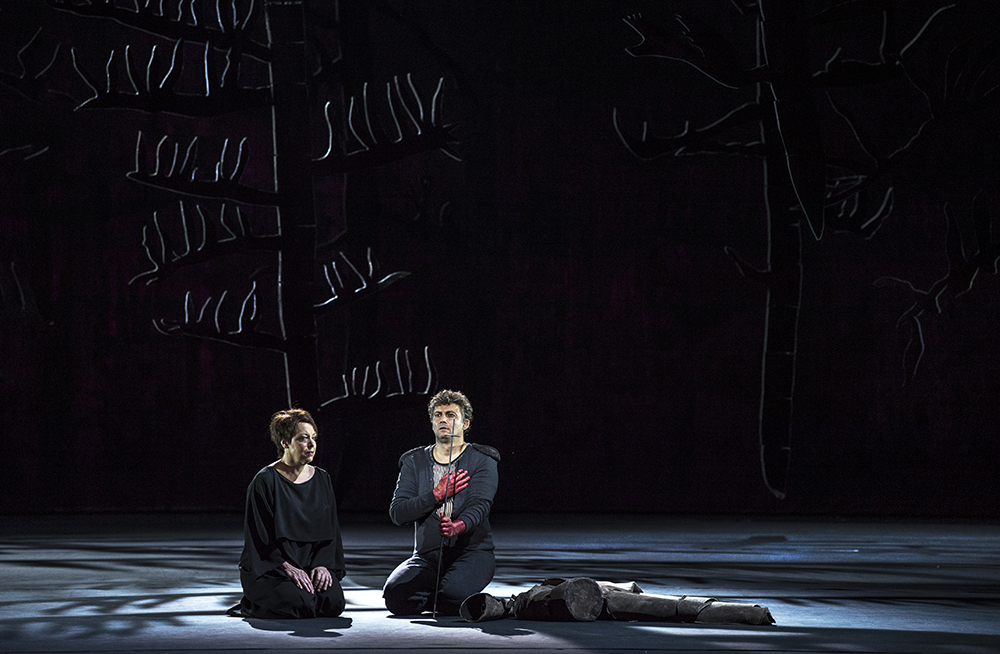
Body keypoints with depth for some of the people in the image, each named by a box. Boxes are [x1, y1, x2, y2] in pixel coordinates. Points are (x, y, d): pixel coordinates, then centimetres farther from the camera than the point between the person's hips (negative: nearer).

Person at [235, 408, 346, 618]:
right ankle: (250, 604, 0)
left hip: (312, 564, 5)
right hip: (269, 568, -5)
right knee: (301, 605, -31)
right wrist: (288, 568, -21)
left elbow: (330, 530, 10)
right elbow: (259, 536, -11)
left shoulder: (321, 479, 9)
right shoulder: (265, 482, -8)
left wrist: (322, 564, -8)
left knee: (333, 603, -24)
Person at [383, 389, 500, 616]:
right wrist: (437, 494, -11)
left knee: (454, 594, -35)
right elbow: (397, 513, 1)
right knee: (395, 596, -26)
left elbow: (480, 504, -15)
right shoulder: (414, 461, 11)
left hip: (472, 550, -3)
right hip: (428, 555, 3)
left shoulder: (482, 460, 3)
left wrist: (458, 525, -37)